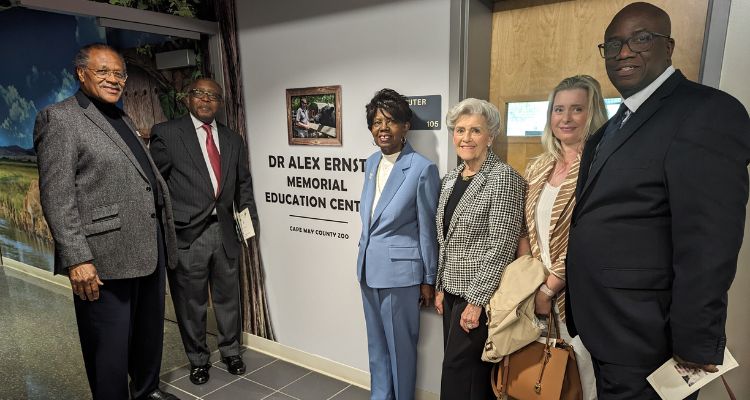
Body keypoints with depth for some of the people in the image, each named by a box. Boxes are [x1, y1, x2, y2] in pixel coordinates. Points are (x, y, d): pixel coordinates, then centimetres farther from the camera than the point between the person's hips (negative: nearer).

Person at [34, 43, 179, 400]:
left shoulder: (123, 120, 19)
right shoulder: (59, 118, -5)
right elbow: (56, 195, -12)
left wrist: (164, 240, 17)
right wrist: (76, 259, -19)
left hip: (149, 252, 8)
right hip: (104, 261, -8)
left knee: (150, 336, 21)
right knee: (110, 351, 5)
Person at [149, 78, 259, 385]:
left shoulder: (233, 140, 11)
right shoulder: (166, 133, -1)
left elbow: (243, 185, 16)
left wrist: (250, 221, 9)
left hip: (224, 232, 4)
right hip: (187, 234, -3)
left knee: (228, 297, 15)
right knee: (191, 302, 10)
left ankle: (230, 351, 36)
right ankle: (198, 359, 32)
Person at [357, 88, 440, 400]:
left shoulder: (422, 168, -15)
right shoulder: (371, 163, 5)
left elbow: (428, 229, -10)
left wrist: (429, 279, -5)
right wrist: (365, 256, 17)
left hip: (400, 269, -6)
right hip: (368, 267, 7)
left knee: (400, 345, 11)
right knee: (376, 342, 20)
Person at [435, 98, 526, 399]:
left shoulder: (503, 178, -14)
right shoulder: (451, 178, 9)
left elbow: (501, 246, -18)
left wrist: (476, 301, -17)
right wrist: (441, 287, 13)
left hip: (481, 294, -7)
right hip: (453, 291, 7)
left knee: (458, 371, 0)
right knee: (466, 370, 15)